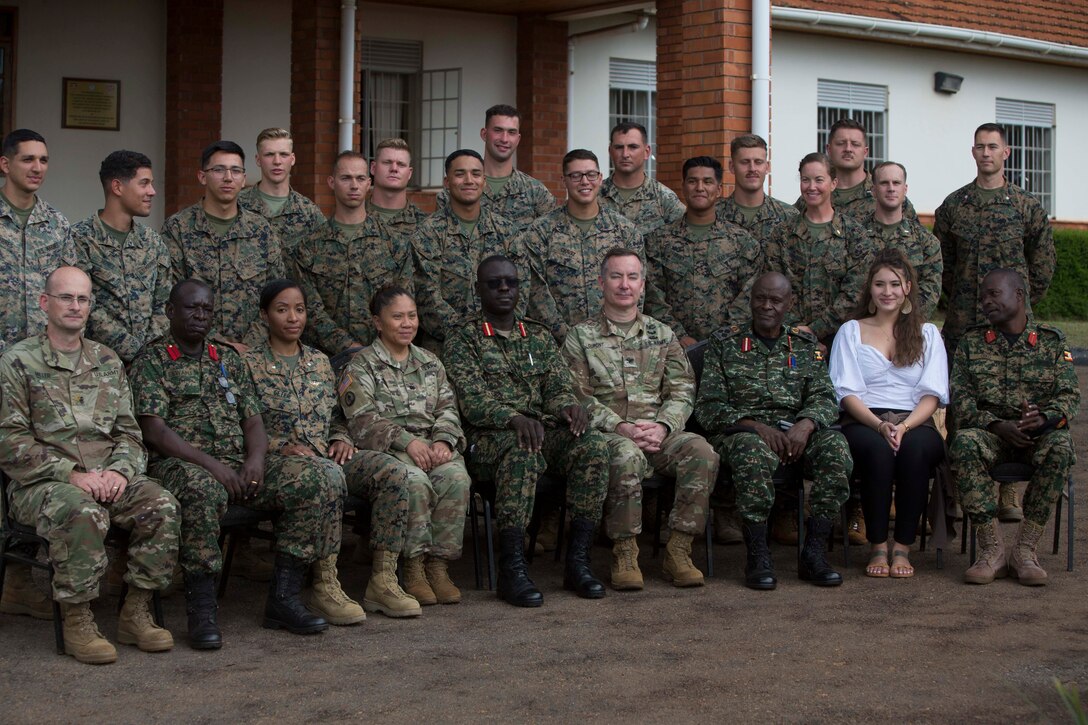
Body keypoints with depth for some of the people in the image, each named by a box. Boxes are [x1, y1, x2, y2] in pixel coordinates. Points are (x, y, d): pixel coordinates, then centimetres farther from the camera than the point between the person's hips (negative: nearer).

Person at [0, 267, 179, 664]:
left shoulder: (107, 361, 17)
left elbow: (128, 430, 15)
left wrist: (119, 470, -8)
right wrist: (71, 474, -17)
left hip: (106, 478, 5)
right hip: (40, 483, -5)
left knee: (161, 504, -23)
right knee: (83, 512, -37)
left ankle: (136, 613, -12)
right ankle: (77, 621, -22)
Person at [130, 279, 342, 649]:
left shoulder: (228, 359, 21)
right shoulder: (152, 361, 3)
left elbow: (254, 421, 15)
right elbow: (155, 430, -9)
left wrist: (256, 460, -8)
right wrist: (210, 464, -21)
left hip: (238, 463, 6)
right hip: (180, 463, -5)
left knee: (311, 482, -17)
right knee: (202, 488, -42)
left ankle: (283, 598, -15)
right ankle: (202, 610, -33)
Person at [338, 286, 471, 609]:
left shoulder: (430, 363, 22)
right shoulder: (361, 365, 5)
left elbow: (448, 409, 14)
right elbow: (363, 420, -7)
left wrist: (443, 440, -8)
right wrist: (407, 441, -19)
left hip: (431, 446, 4)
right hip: (382, 450, -4)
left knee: (456, 477, -29)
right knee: (414, 480, -36)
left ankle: (438, 564, -23)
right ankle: (413, 567, -24)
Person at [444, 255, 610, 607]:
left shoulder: (540, 337, 22)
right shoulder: (463, 339, 6)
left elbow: (559, 388, 12)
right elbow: (472, 400, -8)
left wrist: (569, 406, -14)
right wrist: (513, 419, -28)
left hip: (544, 430, 4)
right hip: (489, 436, -4)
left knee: (593, 445, -27)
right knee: (522, 452, -40)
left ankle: (578, 560, -25)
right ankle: (511, 568, -38)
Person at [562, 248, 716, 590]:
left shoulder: (662, 335, 19)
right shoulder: (581, 336, 9)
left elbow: (682, 392, 10)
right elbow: (579, 397, -2)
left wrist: (662, 426, -10)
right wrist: (620, 426, -16)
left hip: (657, 431, 3)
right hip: (606, 433, -3)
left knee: (701, 452, -28)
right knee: (627, 456, -38)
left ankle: (678, 551, -22)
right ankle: (624, 554, -25)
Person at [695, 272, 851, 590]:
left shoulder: (805, 344, 19)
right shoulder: (725, 342, 10)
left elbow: (824, 397, 8)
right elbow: (708, 408, 1)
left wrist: (805, 425, -16)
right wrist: (756, 426, -15)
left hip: (795, 430, 3)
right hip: (741, 430, -3)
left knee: (835, 445, -29)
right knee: (754, 451, -39)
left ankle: (814, 553, -25)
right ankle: (757, 556, -29)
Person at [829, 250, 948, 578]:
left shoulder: (927, 334, 19)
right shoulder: (851, 331, 17)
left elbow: (932, 394, 7)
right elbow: (847, 392, 4)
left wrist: (905, 425, -13)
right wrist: (879, 424, -15)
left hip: (914, 423, 1)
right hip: (863, 421, -1)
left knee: (915, 447, -35)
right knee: (876, 448, -36)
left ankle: (903, 548, -27)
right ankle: (877, 547, -26)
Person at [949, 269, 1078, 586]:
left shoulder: (1051, 341, 9)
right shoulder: (971, 342, 11)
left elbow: (1070, 394, 1)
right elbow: (960, 398, 1)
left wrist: (1045, 417, -22)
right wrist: (997, 425, -17)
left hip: (1039, 433, 0)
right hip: (990, 431, 0)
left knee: (1060, 447, -35)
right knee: (965, 442, -34)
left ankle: (1025, 548, -29)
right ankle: (992, 549, -32)